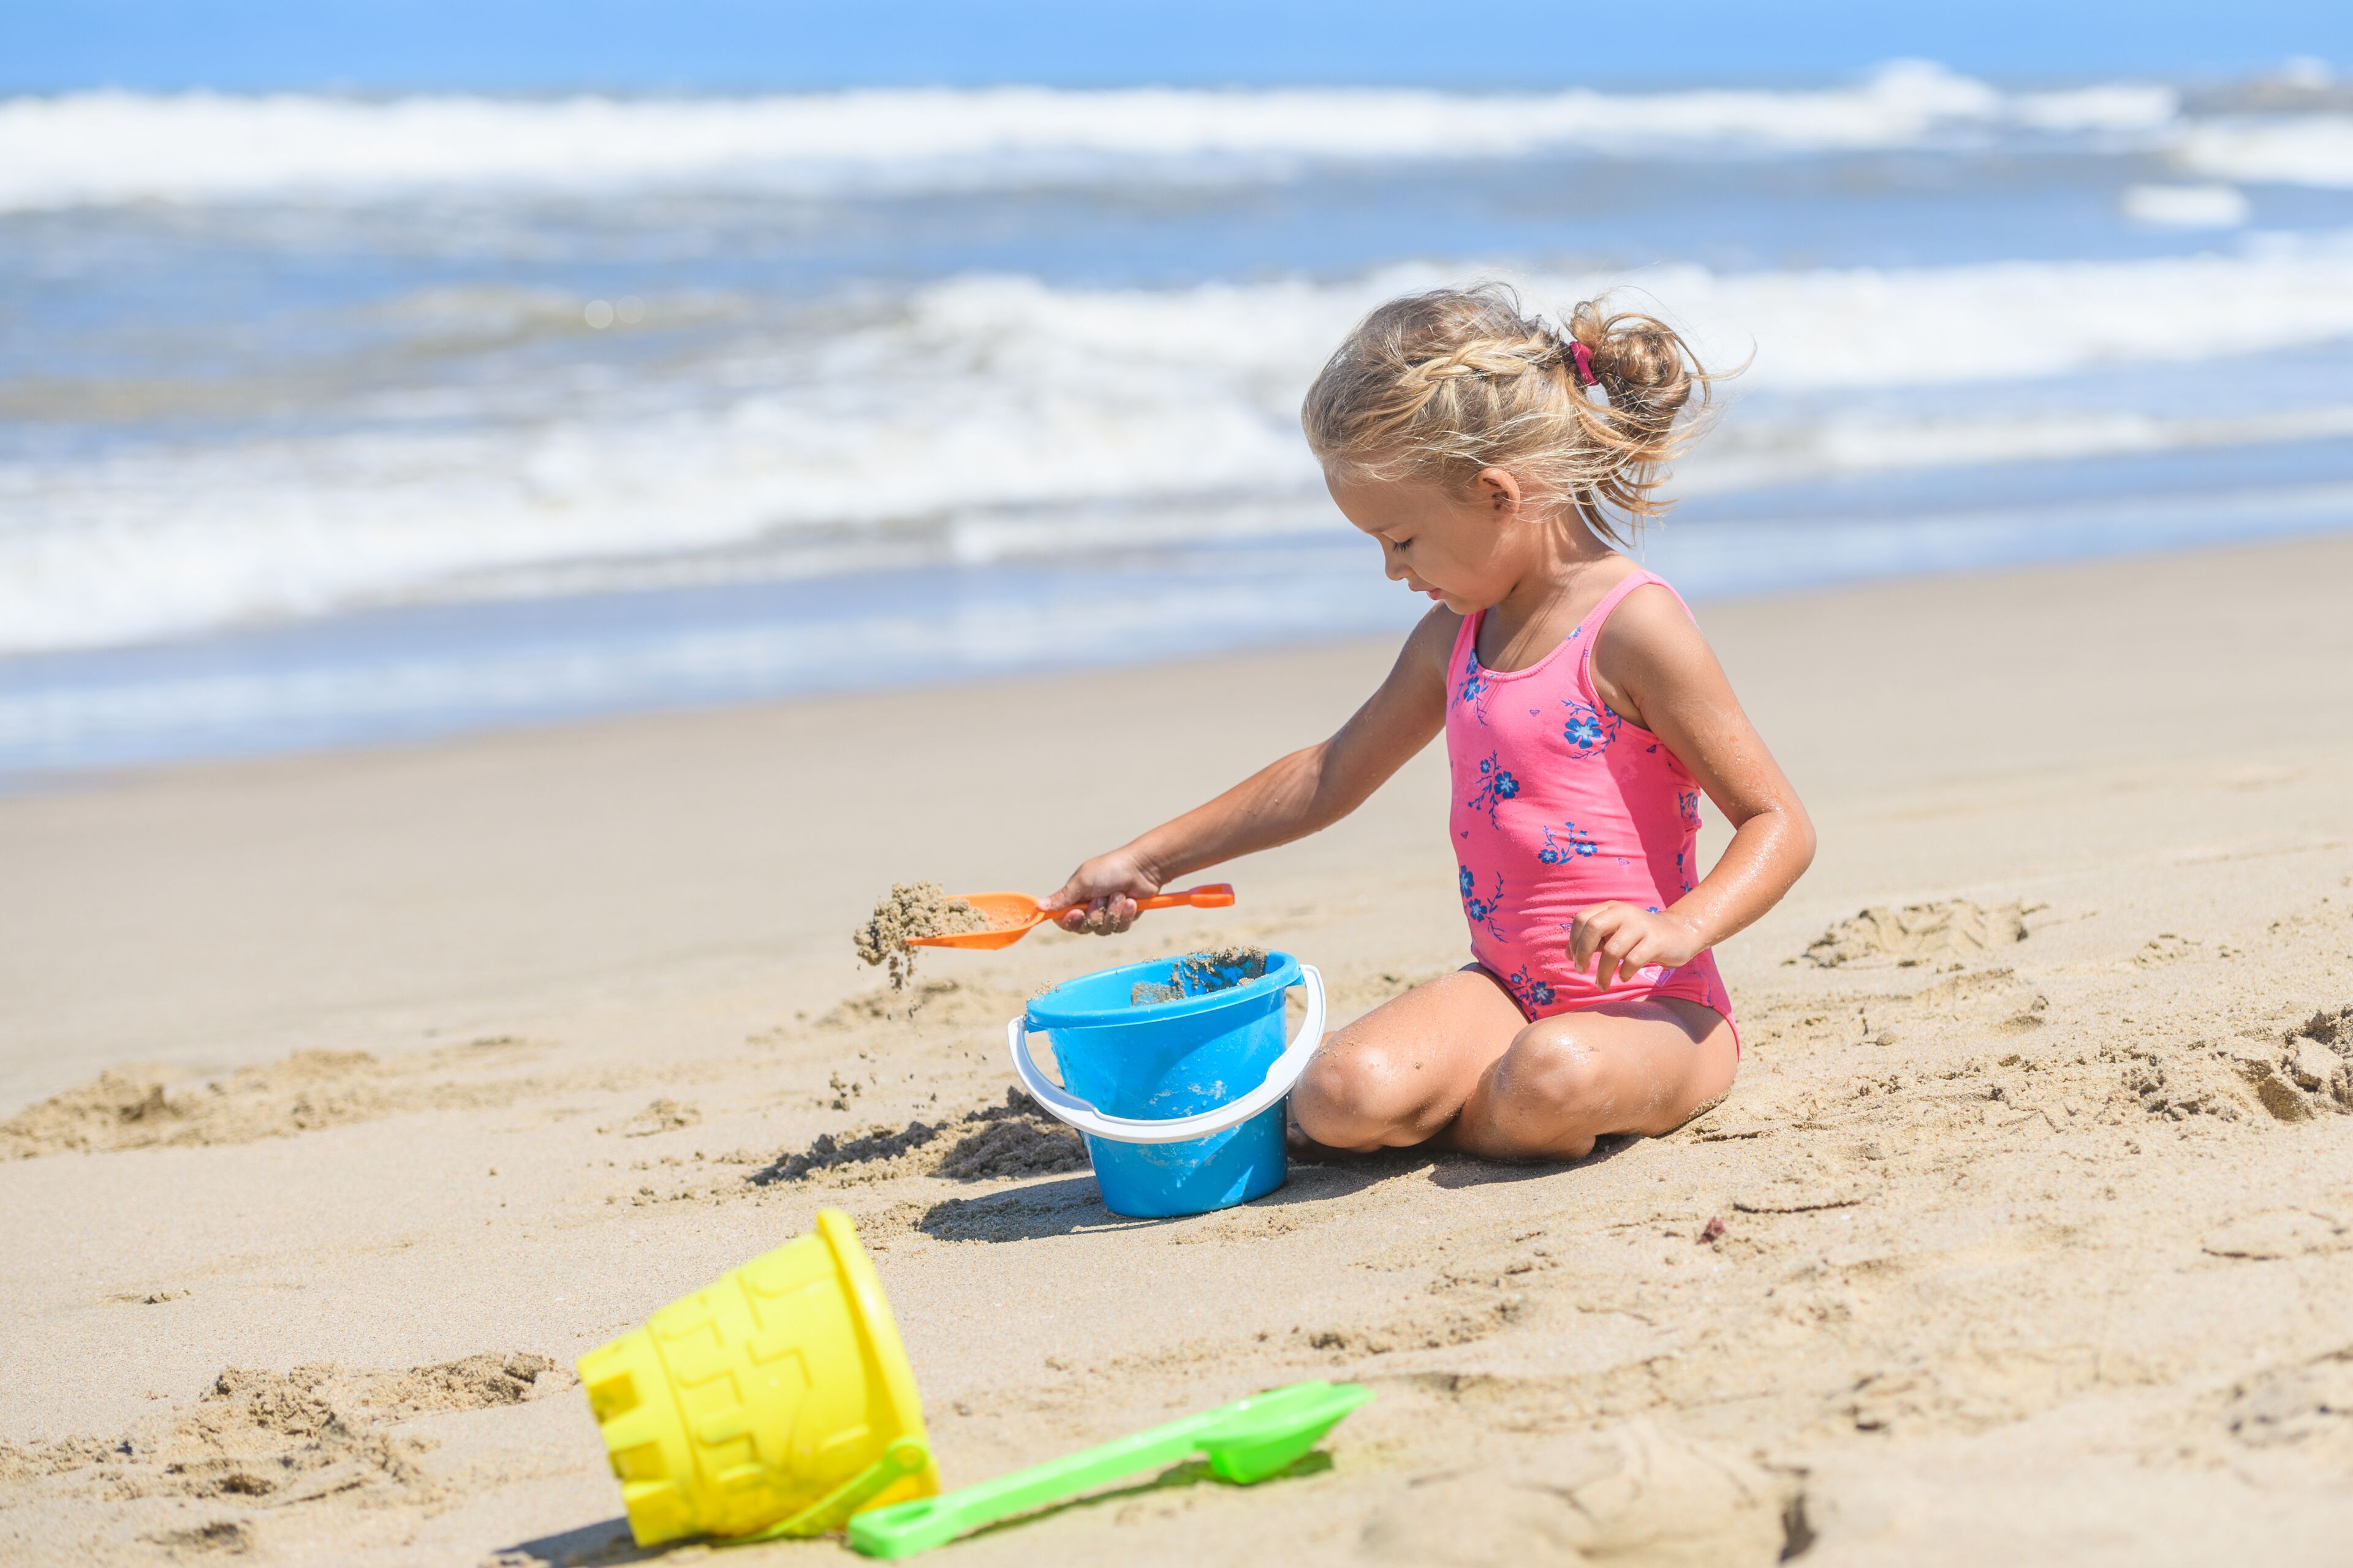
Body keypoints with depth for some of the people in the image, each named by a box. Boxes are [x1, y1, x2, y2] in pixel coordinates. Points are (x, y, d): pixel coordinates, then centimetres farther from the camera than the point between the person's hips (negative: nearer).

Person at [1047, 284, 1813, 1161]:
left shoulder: (1631, 627, -12)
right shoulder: (1454, 637, 11)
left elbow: (1778, 823, -12)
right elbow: (1329, 777, 25)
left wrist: (1680, 930, -31)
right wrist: (1148, 860, 27)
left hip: (1653, 1009, -5)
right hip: (1506, 991, 5)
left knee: (1553, 1073, -38)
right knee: (1346, 1095, -24)